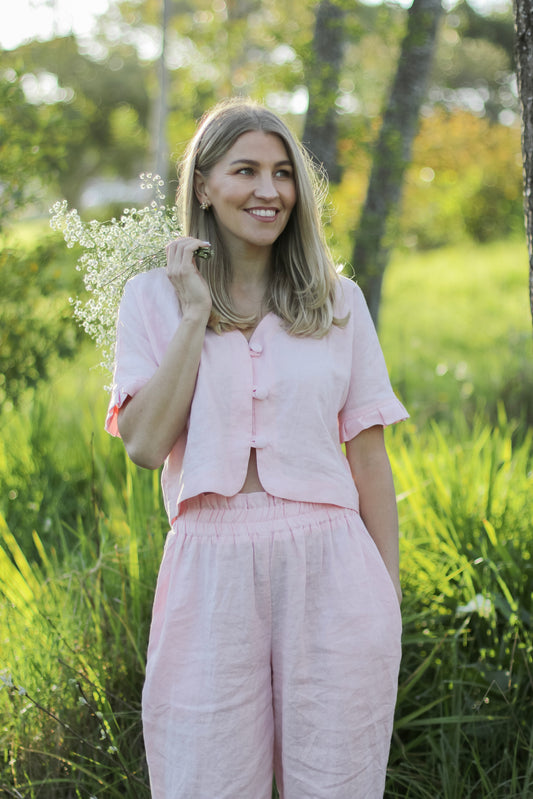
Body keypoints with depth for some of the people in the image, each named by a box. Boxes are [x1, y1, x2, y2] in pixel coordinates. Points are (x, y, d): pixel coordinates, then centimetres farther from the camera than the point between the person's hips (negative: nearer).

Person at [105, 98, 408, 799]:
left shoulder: (338, 302, 8)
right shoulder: (153, 298, 6)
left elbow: (369, 457, 9)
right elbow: (145, 443, -7)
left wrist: (389, 597, 7)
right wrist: (195, 315, -7)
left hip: (330, 573, 1)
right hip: (212, 576, -1)